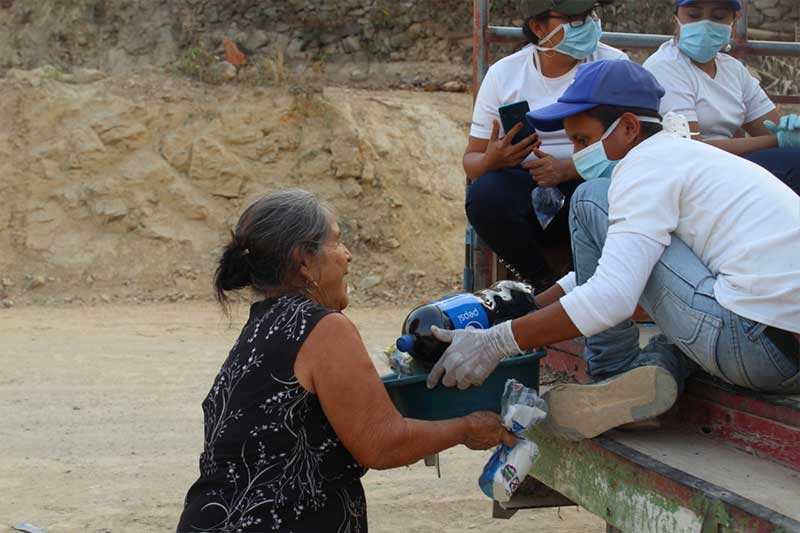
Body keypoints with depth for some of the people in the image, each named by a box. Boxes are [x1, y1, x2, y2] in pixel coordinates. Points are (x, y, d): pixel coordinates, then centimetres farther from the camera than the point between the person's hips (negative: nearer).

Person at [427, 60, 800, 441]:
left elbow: (611, 297, -18)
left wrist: (495, 343, -13)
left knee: (591, 201, -1)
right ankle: (657, 368, 6)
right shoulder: (685, 155, 25)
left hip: (754, 346, -10)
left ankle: (615, 375, 3)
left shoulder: (647, 163, -6)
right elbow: (610, 268, 30)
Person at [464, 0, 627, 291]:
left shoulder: (613, 64, 1)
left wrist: (567, 168, -25)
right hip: (525, 185, 1)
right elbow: (472, 160, 5)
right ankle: (543, 284, -8)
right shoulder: (503, 73, 4)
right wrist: (491, 160, -21)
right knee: (484, 195, -32)